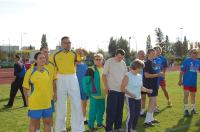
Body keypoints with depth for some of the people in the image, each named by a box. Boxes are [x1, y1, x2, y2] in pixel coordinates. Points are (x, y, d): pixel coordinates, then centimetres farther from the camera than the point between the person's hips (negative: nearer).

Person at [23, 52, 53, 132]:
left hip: (47, 103, 4)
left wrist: (50, 96, 12)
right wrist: (27, 100, -1)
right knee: (34, 123, 10)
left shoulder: (47, 71, 4)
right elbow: (25, 88, -3)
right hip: (35, 103, -4)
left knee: (47, 122, 13)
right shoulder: (30, 71, -9)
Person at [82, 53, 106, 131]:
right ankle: (91, 125, 14)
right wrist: (87, 92, -12)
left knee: (101, 110, 15)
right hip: (94, 95, -6)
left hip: (103, 95, 6)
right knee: (93, 110, 0)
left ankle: (100, 123, 31)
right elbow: (85, 81, -14)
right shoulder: (91, 70, -12)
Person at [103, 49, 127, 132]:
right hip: (112, 90, -5)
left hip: (121, 90, 6)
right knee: (111, 110, -3)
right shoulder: (109, 62, -6)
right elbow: (104, 75, -7)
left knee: (119, 110, 12)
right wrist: (106, 87, -12)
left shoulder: (123, 63, 10)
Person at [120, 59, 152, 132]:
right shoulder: (127, 76, -14)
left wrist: (147, 90, -3)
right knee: (131, 115, -10)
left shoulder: (140, 76, 6)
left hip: (138, 98, 7)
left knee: (137, 114, 14)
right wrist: (130, 94, -26)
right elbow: (122, 88, -14)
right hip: (130, 98, -7)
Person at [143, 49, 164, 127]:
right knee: (153, 102, -10)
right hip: (149, 85, -9)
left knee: (152, 102, 16)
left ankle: (150, 118, 28)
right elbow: (146, 75, -22)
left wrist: (159, 74, 7)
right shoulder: (147, 63, -14)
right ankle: (147, 121, -5)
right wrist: (157, 75, -19)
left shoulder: (153, 63, 13)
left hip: (154, 85, 9)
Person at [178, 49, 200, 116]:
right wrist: (180, 80, -8)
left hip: (194, 82, 5)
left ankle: (193, 109, 28)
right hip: (186, 81, -5)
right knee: (186, 95, -4)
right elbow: (182, 71, -7)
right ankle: (186, 110, 6)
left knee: (193, 95, 14)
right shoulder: (186, 60, -9)